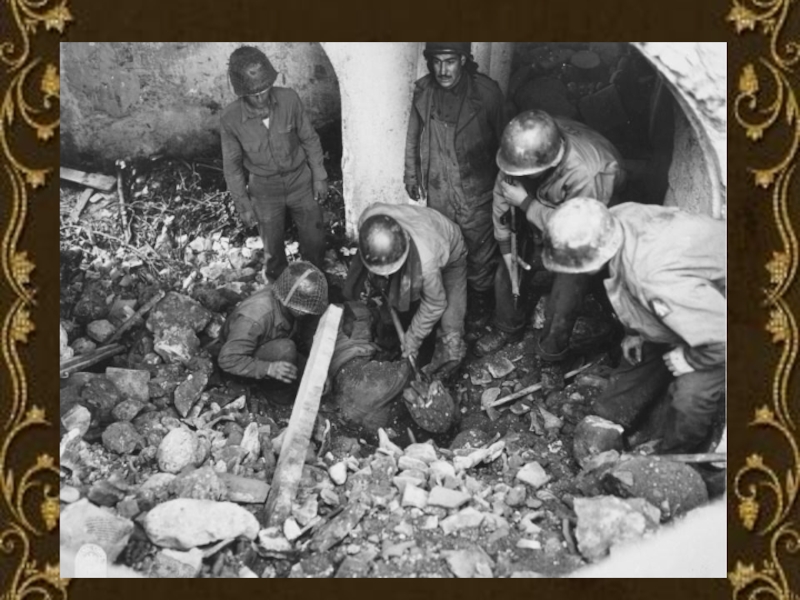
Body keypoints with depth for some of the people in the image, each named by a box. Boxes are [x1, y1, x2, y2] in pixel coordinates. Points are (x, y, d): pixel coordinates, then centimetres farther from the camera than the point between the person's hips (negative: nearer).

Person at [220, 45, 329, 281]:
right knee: (273, 248, 15)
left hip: (300, 181, 1)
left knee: (314, 240, 13)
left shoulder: (289, 98, -21)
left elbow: (309, 139, -6)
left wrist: (319, 177, -1)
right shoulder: (230, 118, -22)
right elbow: (232, 164, -7)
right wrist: (243, 204, -3)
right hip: (265, 189, -1)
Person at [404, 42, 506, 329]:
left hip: (476, 192, -2)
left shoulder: (486, 91, -18)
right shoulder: (423, 90, -10)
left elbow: (502, 140, -7)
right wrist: (411, 174, 10)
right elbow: (414, 136, 5)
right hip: (437, 190, 3)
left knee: (479, 251, 15)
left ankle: (480, 293, 40)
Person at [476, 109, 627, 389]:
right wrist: (505, 245, -6)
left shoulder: (588, 176, -44)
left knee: (562, 305, -4)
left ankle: (552, 357, 27)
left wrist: (525, 203, -35)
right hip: (538, 218, 5)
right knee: (507, 276, 10)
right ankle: (507, 329, 41)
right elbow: (502, 190, -10)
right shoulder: (525, 148, -27)